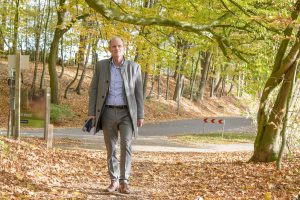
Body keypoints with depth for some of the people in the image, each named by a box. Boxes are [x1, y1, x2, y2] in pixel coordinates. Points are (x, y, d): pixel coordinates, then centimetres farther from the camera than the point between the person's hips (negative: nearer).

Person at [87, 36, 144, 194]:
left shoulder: (134, 67, 1)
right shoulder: (101, 65, 2)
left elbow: (138, 92, 2)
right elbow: (94, 90, 2)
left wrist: (140, 115, -2)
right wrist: (91, 113, -6)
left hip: (127, 113, -1)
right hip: (108, 113, 1)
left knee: (126, 146, -16)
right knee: (111, 149, 4)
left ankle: (124, 182, -10)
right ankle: (114, 182, 16)